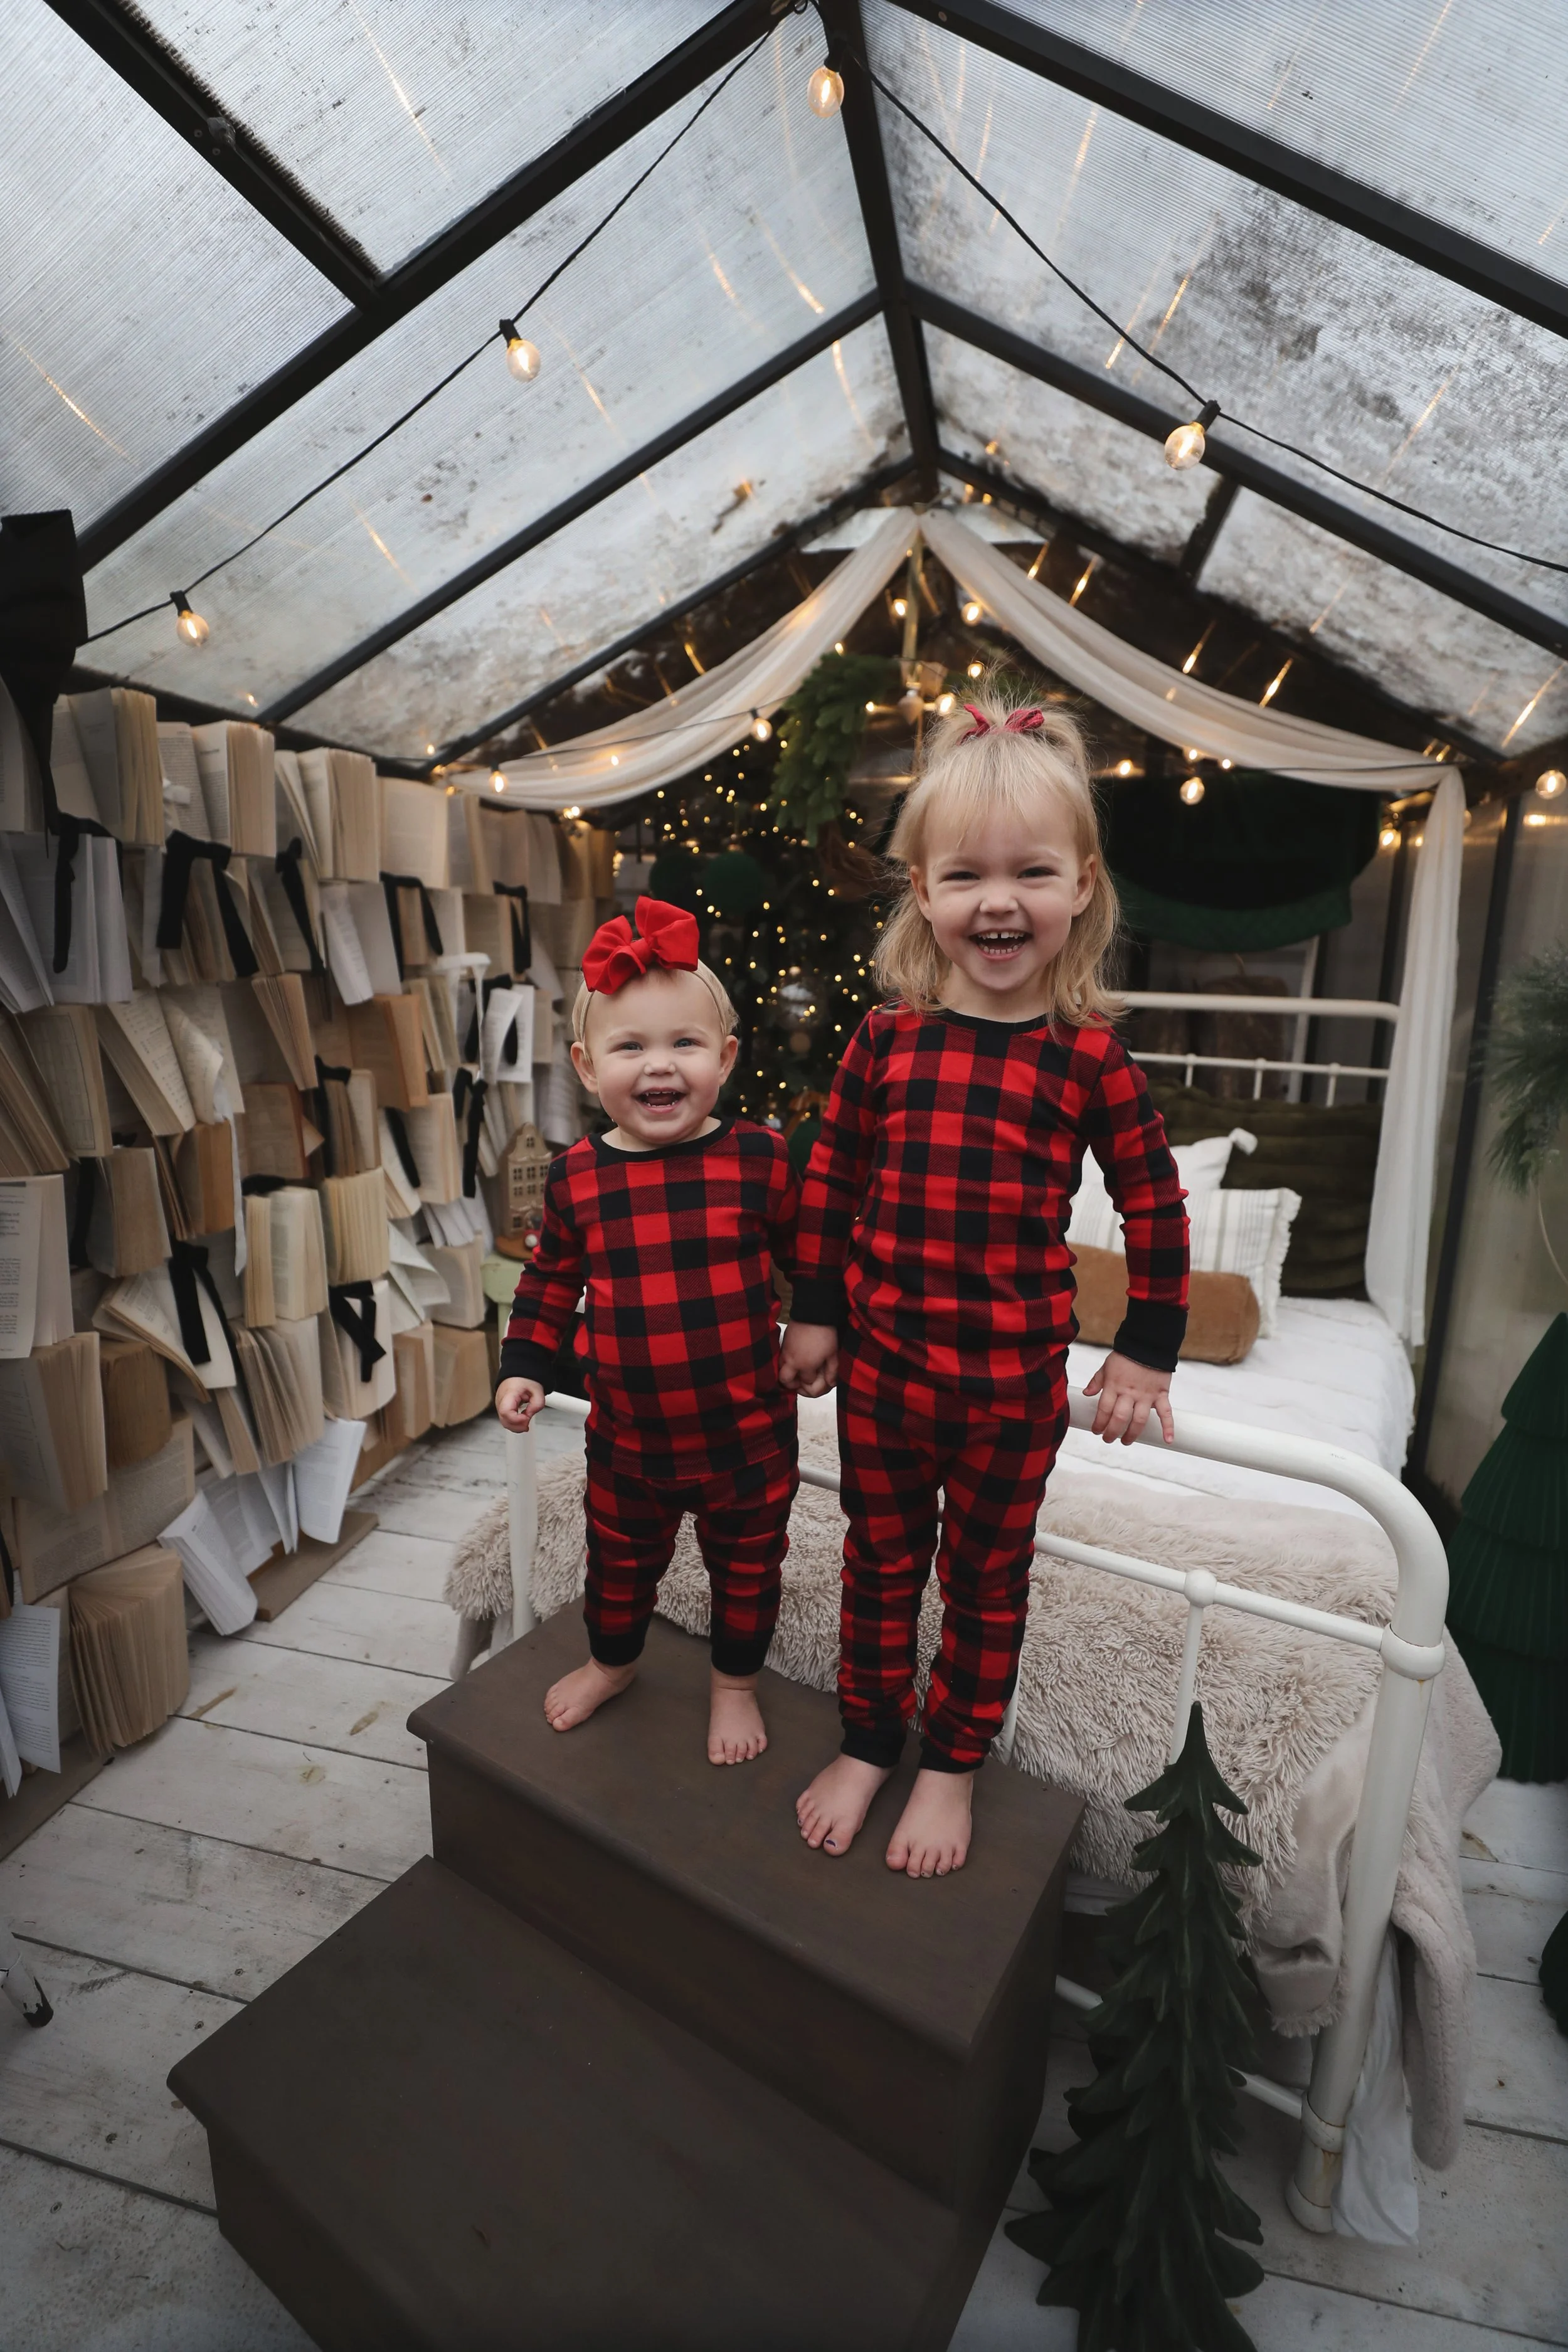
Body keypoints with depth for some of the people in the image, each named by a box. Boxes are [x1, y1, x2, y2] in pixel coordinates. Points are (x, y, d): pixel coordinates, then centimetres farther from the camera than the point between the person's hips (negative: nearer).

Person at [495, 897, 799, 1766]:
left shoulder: (758, 1156, -16)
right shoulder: (577, 1177, -7)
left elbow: (808, 1253, -3)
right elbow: (551, 1276, 7)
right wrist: (524, 1364, 2)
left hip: (747, 1432, -2)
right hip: (628, 1436, 2)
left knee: (746, 1565, 20)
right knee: (620, 1561, 26)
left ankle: (735, 1682, 49)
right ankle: (611, 1660, 56)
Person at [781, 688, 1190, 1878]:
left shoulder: (1087, 1055, -9)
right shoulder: (886, 1037, -4)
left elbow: (1155, 1205, -1)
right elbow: (831, 1178, 3)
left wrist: (1147, 1350, 1)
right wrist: (816, 1312, 4)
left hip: (1014, 1380, -2)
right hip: (879, 1363, 2)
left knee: (986, 1581, 18)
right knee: (880, 1565, 20)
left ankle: (954, 1763, 41)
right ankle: (869, 1743, 43)